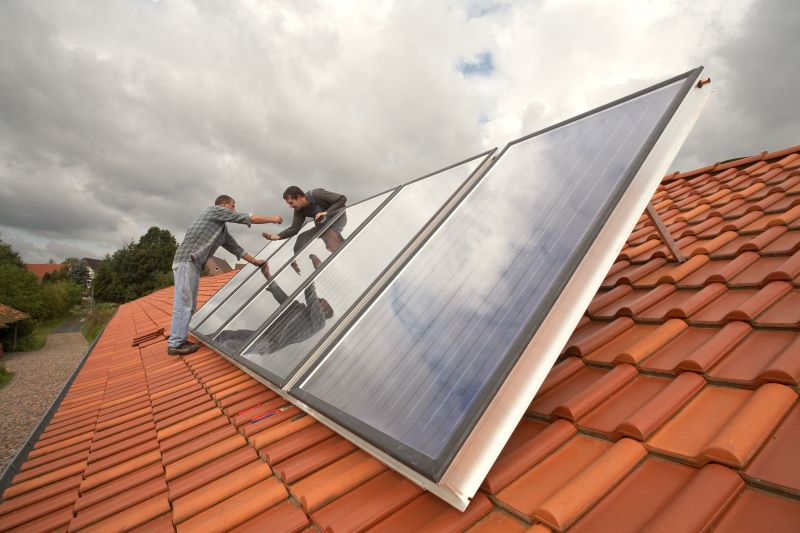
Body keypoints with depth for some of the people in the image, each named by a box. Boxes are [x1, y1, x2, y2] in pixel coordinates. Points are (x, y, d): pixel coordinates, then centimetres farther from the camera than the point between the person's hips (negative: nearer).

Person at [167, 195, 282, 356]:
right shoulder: (214, 210, -1)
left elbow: (235, 247, 30)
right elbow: (247, 218, -3)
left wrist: (255, 261, 32)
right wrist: (272, 219, 5)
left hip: (193, 264, 10)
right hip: (186, 261, -10)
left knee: (189, 304, 9)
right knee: (183, 303, -10)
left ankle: (178, 340, 13)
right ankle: (176, 344, -7)